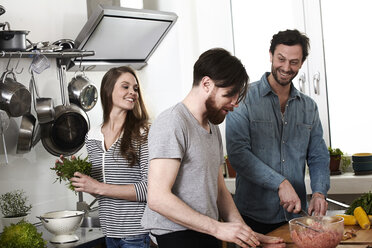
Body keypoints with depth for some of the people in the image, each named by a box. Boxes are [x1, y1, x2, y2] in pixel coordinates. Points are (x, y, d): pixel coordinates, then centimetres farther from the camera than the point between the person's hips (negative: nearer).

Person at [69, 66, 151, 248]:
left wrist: (99, 188, -16)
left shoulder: (142, 133, -9)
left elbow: (150, 188, -15)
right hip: (109, 231, 5)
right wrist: (77, 175, -2)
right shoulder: (92, 137, 7)